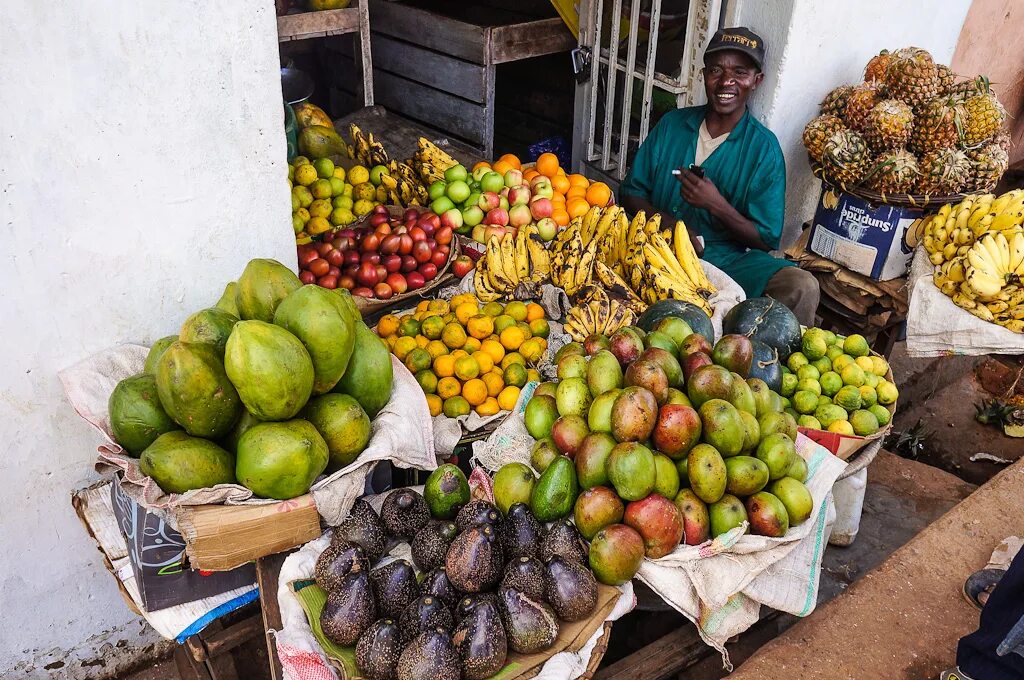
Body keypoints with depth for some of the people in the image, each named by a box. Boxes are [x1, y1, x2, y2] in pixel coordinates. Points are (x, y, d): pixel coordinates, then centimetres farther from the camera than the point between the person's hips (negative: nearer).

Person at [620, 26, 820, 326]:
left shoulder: (764, 148, 1)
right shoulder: (672, 124, 8)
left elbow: (767, 240, -1)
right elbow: (631, 192, 10)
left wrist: (717, 205, -18)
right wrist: (669, 223, -12)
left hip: (727, 259, 0)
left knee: (802, 287, -27)